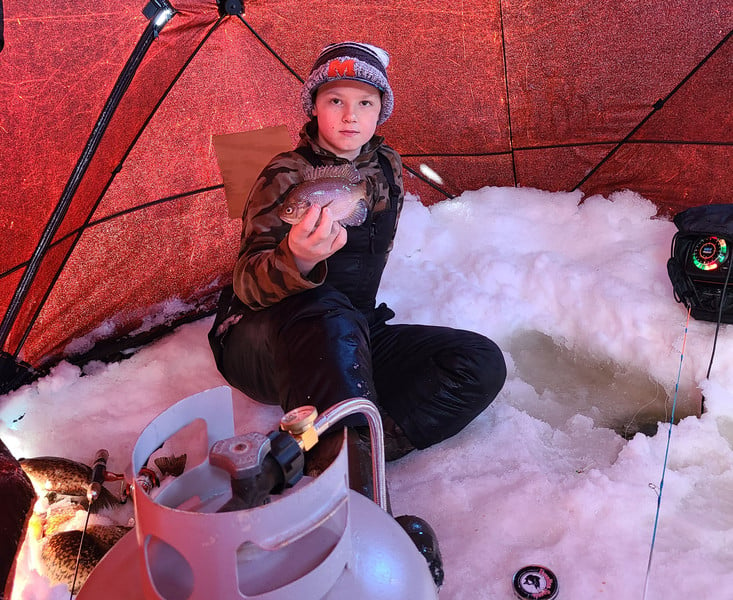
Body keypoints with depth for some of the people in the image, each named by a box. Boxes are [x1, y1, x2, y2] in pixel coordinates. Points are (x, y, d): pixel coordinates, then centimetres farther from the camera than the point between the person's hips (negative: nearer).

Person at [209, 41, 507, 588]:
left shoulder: (385, 169, 6)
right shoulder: (287, 177, -12)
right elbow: (248, 285, -22)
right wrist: (296, 260, -42)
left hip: (353, 342, 6)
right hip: (265, 347, -5)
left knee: (482, 363, -12)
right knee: (327, 314, -41)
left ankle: (364, 448, -27)